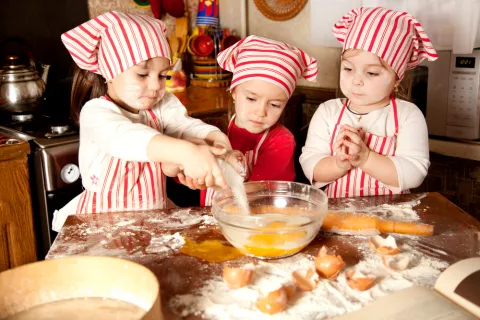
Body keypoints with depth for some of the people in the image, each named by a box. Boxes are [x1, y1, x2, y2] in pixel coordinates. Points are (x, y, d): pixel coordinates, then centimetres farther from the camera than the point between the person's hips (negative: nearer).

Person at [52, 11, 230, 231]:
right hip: (103, 221, -3)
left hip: (155, 216, 3)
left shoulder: (163, 106, 0)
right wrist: (185, 152, -53)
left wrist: (216, 139, -37)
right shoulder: (96, 112, -17)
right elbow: (128, 138, -36)